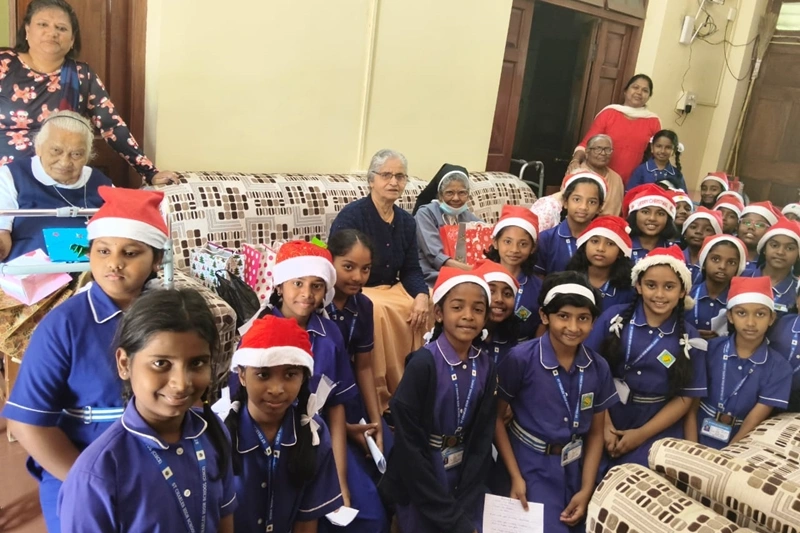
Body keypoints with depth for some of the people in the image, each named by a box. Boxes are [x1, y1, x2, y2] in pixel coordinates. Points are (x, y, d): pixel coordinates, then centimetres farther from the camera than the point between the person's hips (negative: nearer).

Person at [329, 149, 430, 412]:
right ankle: (380, 396, -21)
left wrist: (421, 294, -16)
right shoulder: (351, 215, -13)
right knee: (378, 309, -36)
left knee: (430, 303, -14)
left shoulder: (406, 221, 8)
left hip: (391, 290, 7)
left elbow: (411, 270, 5)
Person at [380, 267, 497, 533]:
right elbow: (408, 443, -19)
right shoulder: (423, 363, -20)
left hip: (464, 479, 4)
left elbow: (482, 439, -1)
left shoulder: (485, 367, -5)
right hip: (419, 483, -4)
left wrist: (464, 510, -8)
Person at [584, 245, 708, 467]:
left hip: (657, 433, 1)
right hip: (609, 420, 0)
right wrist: (604, 425, -10)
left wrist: (642, 434, -8)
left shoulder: (688, 338, -2)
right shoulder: (615, 318, -4)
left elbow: (684, 398, 0)